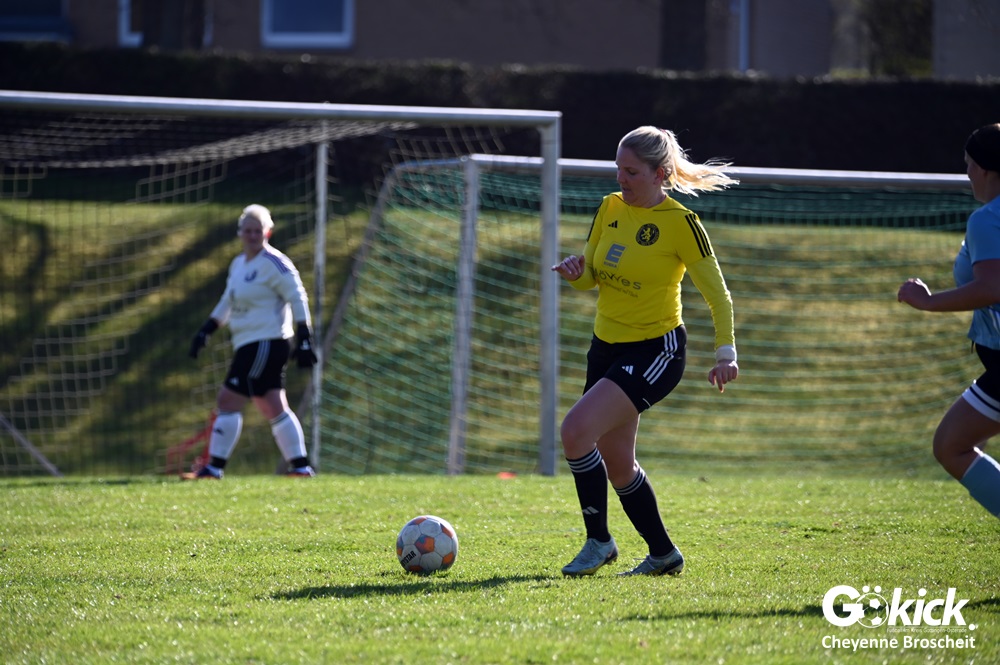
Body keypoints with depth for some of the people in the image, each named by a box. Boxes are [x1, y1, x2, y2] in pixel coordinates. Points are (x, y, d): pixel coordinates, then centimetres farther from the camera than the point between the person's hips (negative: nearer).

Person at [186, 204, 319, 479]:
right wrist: (205, 332, 20)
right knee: (274, 407, 8)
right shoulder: (238, 265, 16)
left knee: (228, 400, -10)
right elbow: (227, 303, 26)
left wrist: (304, 340, -18)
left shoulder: (273, 263, -11)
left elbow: (298, 299, -13)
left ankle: (215, 466, -7)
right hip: (249, 345, 9)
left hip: (266, 343, -9)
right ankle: (300, 465, 10)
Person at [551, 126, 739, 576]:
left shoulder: (680, 222, -14)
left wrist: (725, 353, -17)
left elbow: (716, 293, -10)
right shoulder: (610, 209, 4)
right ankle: (663, 555, 27)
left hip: (656, 351, -7)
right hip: (606, 346, 7)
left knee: (576, 430, -22)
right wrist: (577, 272, -12)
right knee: (616, 466, 10)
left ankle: (599, 541, -8)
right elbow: (592, 279, 11)